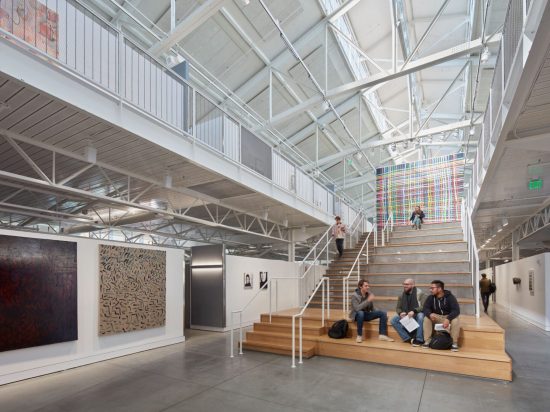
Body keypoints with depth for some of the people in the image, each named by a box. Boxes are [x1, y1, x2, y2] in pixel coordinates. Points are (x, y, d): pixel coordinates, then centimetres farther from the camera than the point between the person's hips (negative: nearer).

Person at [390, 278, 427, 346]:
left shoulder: (420, 294, -8)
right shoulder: (402, 296, 7)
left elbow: (424, 307, -18)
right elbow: (398, 308, 11)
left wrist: (414, 311, -34)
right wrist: (400, 313, -14)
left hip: (417, 315, -4)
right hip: (405, 316, 5)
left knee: (420, 316, -39)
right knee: (393, 320, -19)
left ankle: (419, 340, -30)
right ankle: (408, 338, -22)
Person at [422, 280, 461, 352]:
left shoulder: (450, 297, -17)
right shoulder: (431, 298, -6)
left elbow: (456, 310, -26)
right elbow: (425, 308, -11)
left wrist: (448, 319, -43)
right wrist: (430, 314, -36)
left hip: (448, 317, -3)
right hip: (436, 317, 3)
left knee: (455, 320, -35)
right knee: (426, 318, -25)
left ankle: (454, 343, -22)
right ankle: (427, 341, -21)